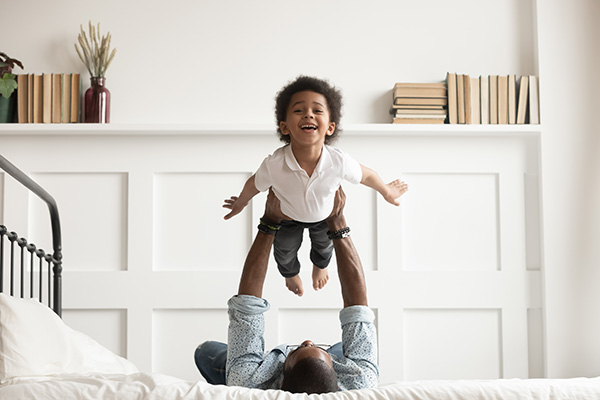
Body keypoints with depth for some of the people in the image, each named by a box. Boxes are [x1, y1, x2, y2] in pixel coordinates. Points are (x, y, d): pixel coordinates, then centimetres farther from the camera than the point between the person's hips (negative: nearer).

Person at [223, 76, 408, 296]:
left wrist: (387, 191, 0)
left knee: (323, 245, 33)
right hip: (288, 215, -1)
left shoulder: (339, 162, -42)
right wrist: (240, 203, 0)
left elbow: (366, 175, -19)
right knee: (285, 251, 27)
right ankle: (291, 273, 65)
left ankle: (320, 265, 70)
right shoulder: (273, 165, -43)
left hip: (325, 215, 1)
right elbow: (254, 185, -20)